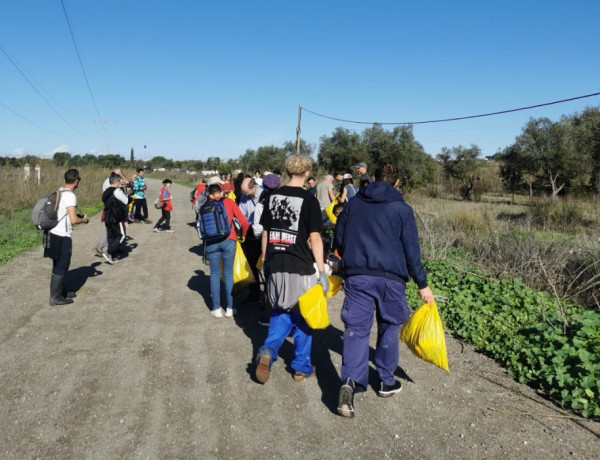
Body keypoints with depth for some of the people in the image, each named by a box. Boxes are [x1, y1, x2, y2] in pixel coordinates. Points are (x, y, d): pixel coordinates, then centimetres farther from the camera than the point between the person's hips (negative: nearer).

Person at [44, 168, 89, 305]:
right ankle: (55, 297, 9)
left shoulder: (59, 192, 9)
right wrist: (84, 219, -3)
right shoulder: (70, 196, -18)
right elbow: (73, 220, -22)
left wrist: (77, 215, 19)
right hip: (62, 236, -9)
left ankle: (62, 291, 31)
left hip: (54, 233, 9)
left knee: (60, 264, 19)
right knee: (61, 266, 2)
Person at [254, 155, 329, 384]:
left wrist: (265, 261, 19)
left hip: (275, 266, 4)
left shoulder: (273, 196, 6)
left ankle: (267, 351, 0)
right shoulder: (308, 200, -8)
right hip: (300, 268, -4)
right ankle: (301, 367, 22)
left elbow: (265, 233, 10)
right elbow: (314, 238, -11)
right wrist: (322, 271, -6)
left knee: (280, 312, 20)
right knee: (302, 317, 12)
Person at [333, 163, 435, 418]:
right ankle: (386, 381, 26)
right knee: (389, 327, 16)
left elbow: (338, 238, 12)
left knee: (356, 328, 2)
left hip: (356, 275, 1)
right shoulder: (402, 209, 0)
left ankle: (349, 381, -16)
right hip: (390, 277, -1)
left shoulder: (353, 203, 8)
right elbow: (412, 250, -1)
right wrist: (422, 284, 7)